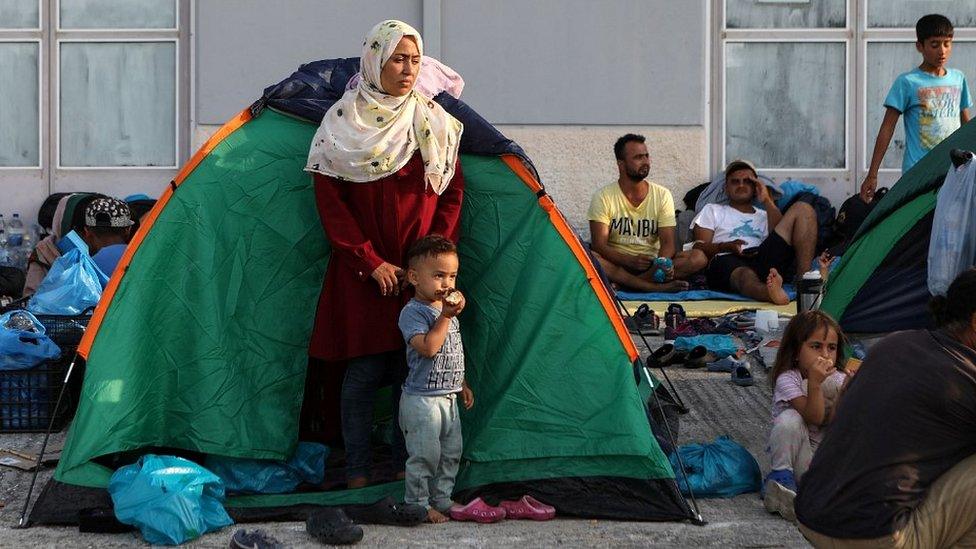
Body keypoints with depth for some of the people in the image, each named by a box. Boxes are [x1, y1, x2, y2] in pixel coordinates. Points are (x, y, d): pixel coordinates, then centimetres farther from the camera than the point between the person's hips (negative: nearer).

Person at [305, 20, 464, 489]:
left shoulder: (435, 122, 6)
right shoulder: (342, 123, -3)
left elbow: (452, 193, 8)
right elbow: (330, 202, -4)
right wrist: (370, 262, -9)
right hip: (364, 274, -2)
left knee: (413, 370, 4)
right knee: (365, 370, -1)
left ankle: (405, 469, 16)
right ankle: (357, 473, 10)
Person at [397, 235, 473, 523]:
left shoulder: (447, 308, 12)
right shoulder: (413, 312, -15)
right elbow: (428, 348, -29)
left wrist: (462, 385, 24)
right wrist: (446, 317, -27)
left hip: (448, 398, 9)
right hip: (422, 399, -9)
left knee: (451, 452, 14)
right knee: (425, 455, -5)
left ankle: (442, 499, 26)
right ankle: (418, 504, 7)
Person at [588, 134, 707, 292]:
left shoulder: (662, 195, 7)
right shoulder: (603, 197, -1)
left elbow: (667, 242, -2)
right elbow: (599, 245, -10)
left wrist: (662, 264, -27)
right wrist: (630, 261, -27)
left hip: (653, 262, 3)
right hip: (618, 264, -3)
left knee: (699, 257, -22)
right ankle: (655, 286, -39)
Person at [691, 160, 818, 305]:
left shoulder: (764, 215, 35)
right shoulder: (712, 210, 31)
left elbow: (782, 236, 10)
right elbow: (700, 247, 14)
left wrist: (767, 201, 10)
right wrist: (726, 247, -7)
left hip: (763, 259, 3)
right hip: (728, 260, -3)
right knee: (746, 275, -42)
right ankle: (771, 293, -80)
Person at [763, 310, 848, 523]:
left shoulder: (838, 379, -2)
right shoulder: (787, 379, -15)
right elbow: (813, 418, -27)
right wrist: (814, 383, -40)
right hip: (798, 454, -4)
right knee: (789, 419, -31)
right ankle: (781, 476, -21)